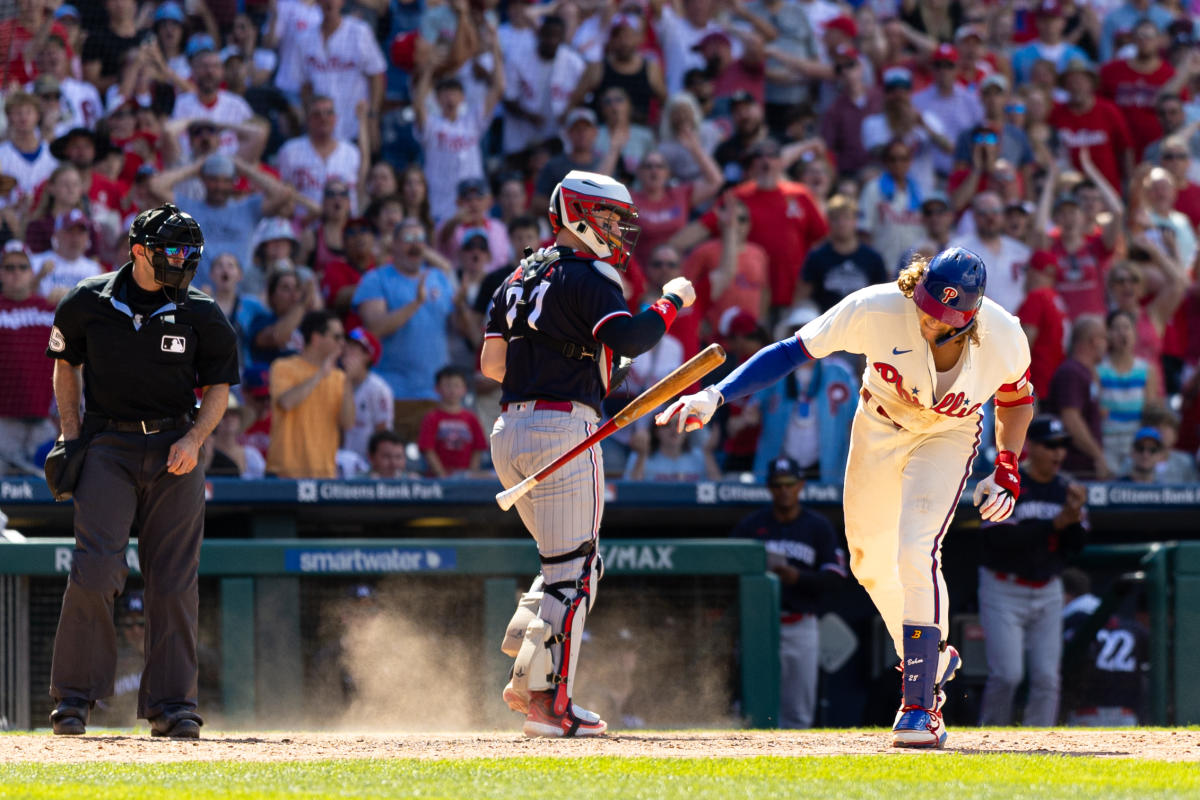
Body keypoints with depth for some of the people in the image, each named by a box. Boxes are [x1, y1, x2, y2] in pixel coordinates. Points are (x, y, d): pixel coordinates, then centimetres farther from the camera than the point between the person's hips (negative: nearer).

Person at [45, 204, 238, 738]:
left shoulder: (200, 315, 2)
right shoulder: (88, 303, 1)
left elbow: (218, 386, 9)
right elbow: (65, 363, 14)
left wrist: (194, 439, -8)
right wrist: (71, 435, 4)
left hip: (175, 450, 2)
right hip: (107, 447, -1)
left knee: (174, 581, -1)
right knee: (94, 569, -13)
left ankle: (170, 704, 6)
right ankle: (73, 697, -5)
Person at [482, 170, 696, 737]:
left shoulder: (520, 279, 19)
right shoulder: (586, 278, -8)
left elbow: (491, 361, 16)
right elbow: (628, 339, -22)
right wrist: (672, 302, -8)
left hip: (510, 432, 9)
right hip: (562, 429, -9)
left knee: (568, 561, 19)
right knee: (572, 572, -5)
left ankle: (524, 679, 7)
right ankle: (548, 701, -7)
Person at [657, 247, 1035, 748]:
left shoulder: (1004, 340, -27)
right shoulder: (875, 311, -32)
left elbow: (1016, 403, -3)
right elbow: (791, 352, -27)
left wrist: (1007, 472, -14)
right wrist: (715, 396, -37)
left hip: (947, 439, -2)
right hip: (878, 427, 2)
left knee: (915, 551, -23)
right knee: (871, 565, 12)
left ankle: (920, 705, -16)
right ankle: (933, 658, 39)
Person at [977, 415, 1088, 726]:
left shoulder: (1066, 490, 6)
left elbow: (1075, 545, 2)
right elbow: (1000, 537, -22)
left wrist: (1075, 517, -19)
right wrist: (1055, 523, -24)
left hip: (1048, 593, 5)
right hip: (1004, 592, -5)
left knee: (1047, 677, -3)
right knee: (1007, 674, -11)